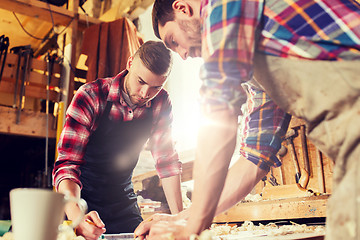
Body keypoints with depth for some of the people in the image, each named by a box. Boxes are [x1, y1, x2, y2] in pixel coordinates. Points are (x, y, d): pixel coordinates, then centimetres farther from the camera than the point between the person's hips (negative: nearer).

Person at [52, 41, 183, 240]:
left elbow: (167, 162, -5)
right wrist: (76, 217, -41)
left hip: (124, 205, 3)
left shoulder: (161, 103, -9)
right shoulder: (91, 96, -21)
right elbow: (67, 164, -24)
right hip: (82, 202, -3)